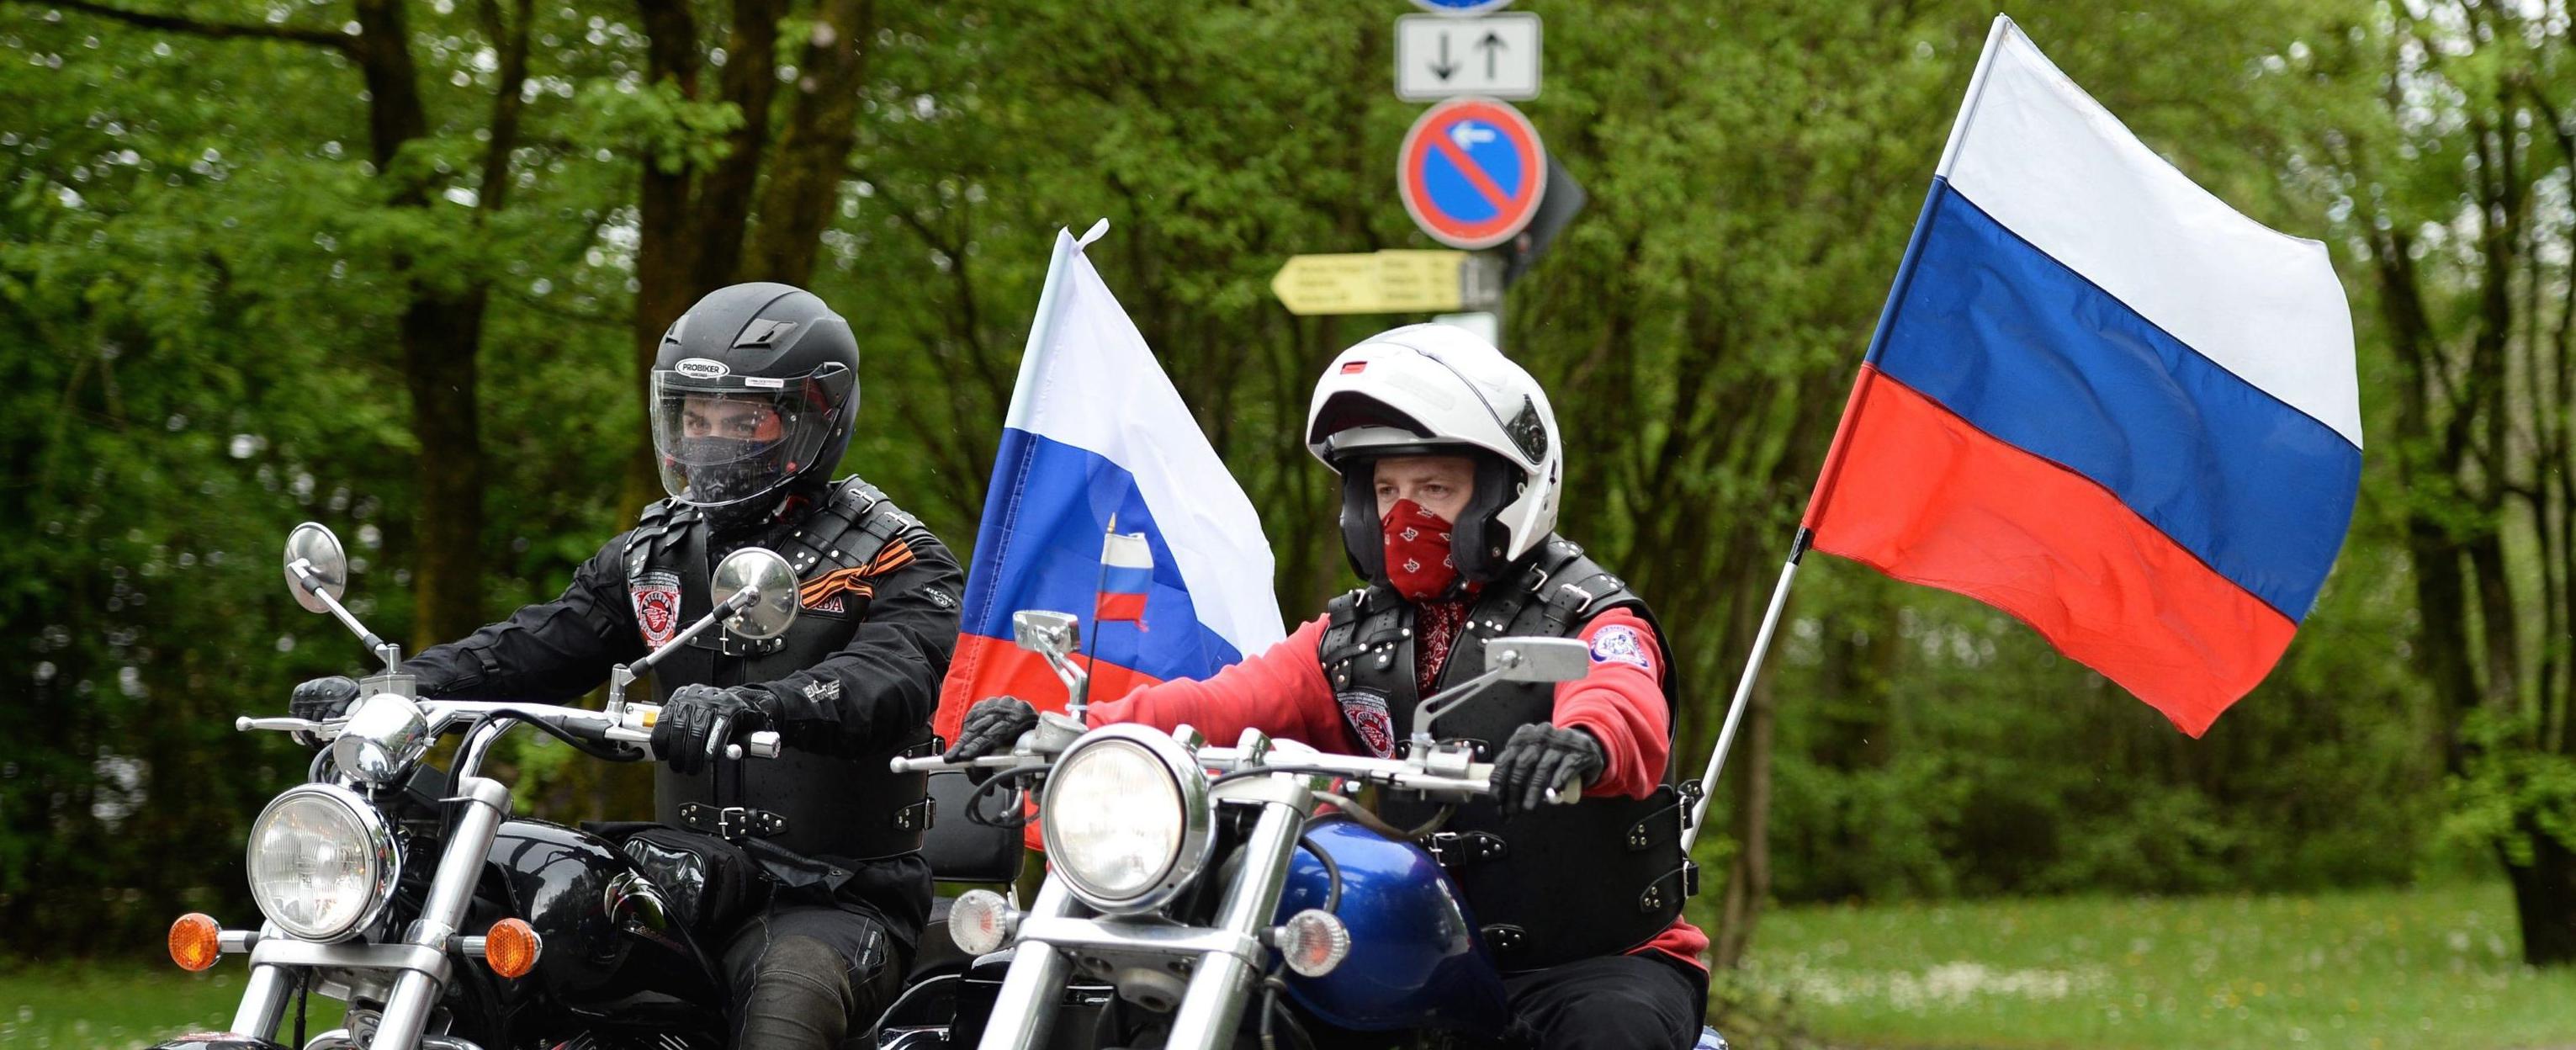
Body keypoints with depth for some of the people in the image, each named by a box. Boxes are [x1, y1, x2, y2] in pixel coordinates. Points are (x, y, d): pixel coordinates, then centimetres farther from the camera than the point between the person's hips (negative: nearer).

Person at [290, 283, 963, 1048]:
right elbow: (532, 648, 7)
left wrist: (749, 705, -43)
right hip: (689, 871, 6)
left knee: (790, 988, -38)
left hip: (838, 898, -6)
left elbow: (889, 683, -23)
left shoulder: (892, 560, -3)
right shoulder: (654, 556, 17)